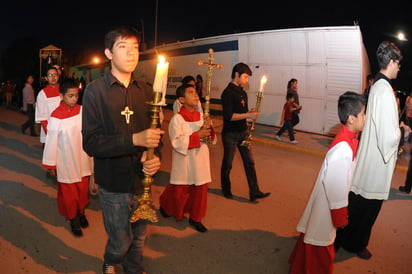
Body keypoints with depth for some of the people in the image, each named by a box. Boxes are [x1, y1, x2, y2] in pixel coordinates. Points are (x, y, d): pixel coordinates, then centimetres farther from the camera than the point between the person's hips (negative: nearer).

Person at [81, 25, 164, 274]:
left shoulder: (146, 91, 1)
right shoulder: (96, 90, -10)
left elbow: (155, 132, 7)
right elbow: (90, 143, -16)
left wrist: (156, 157, -14)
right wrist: (134, 139, -28)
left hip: (142, 180, 4)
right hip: (113, 183, -3)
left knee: (140, 237, 19)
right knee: (121, 242, 10)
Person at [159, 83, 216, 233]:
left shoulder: (201, 116, 5)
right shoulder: (177, 118, -13)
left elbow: (211, 138, 12)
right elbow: (177, 142, -21)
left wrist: (208, 130, -11)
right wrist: (198, 135, -23)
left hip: (200, 160, 5)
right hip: (184, 161, -5)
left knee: (200, 190, 11)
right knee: (180, 192, 9)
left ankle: (195, 218, 30)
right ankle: (165, 206, 40)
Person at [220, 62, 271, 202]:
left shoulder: (242, 92, 10)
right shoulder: (228, 93, -15)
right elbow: (228, 116, -24)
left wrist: (251, 113, -1)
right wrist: (248, 115, -23)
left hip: (243, 132, 8)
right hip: (230, 134, -7)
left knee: (249, 162, 6)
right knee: (228, 163, 8)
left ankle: (254, 192, 11)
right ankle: (226, 189, 28)